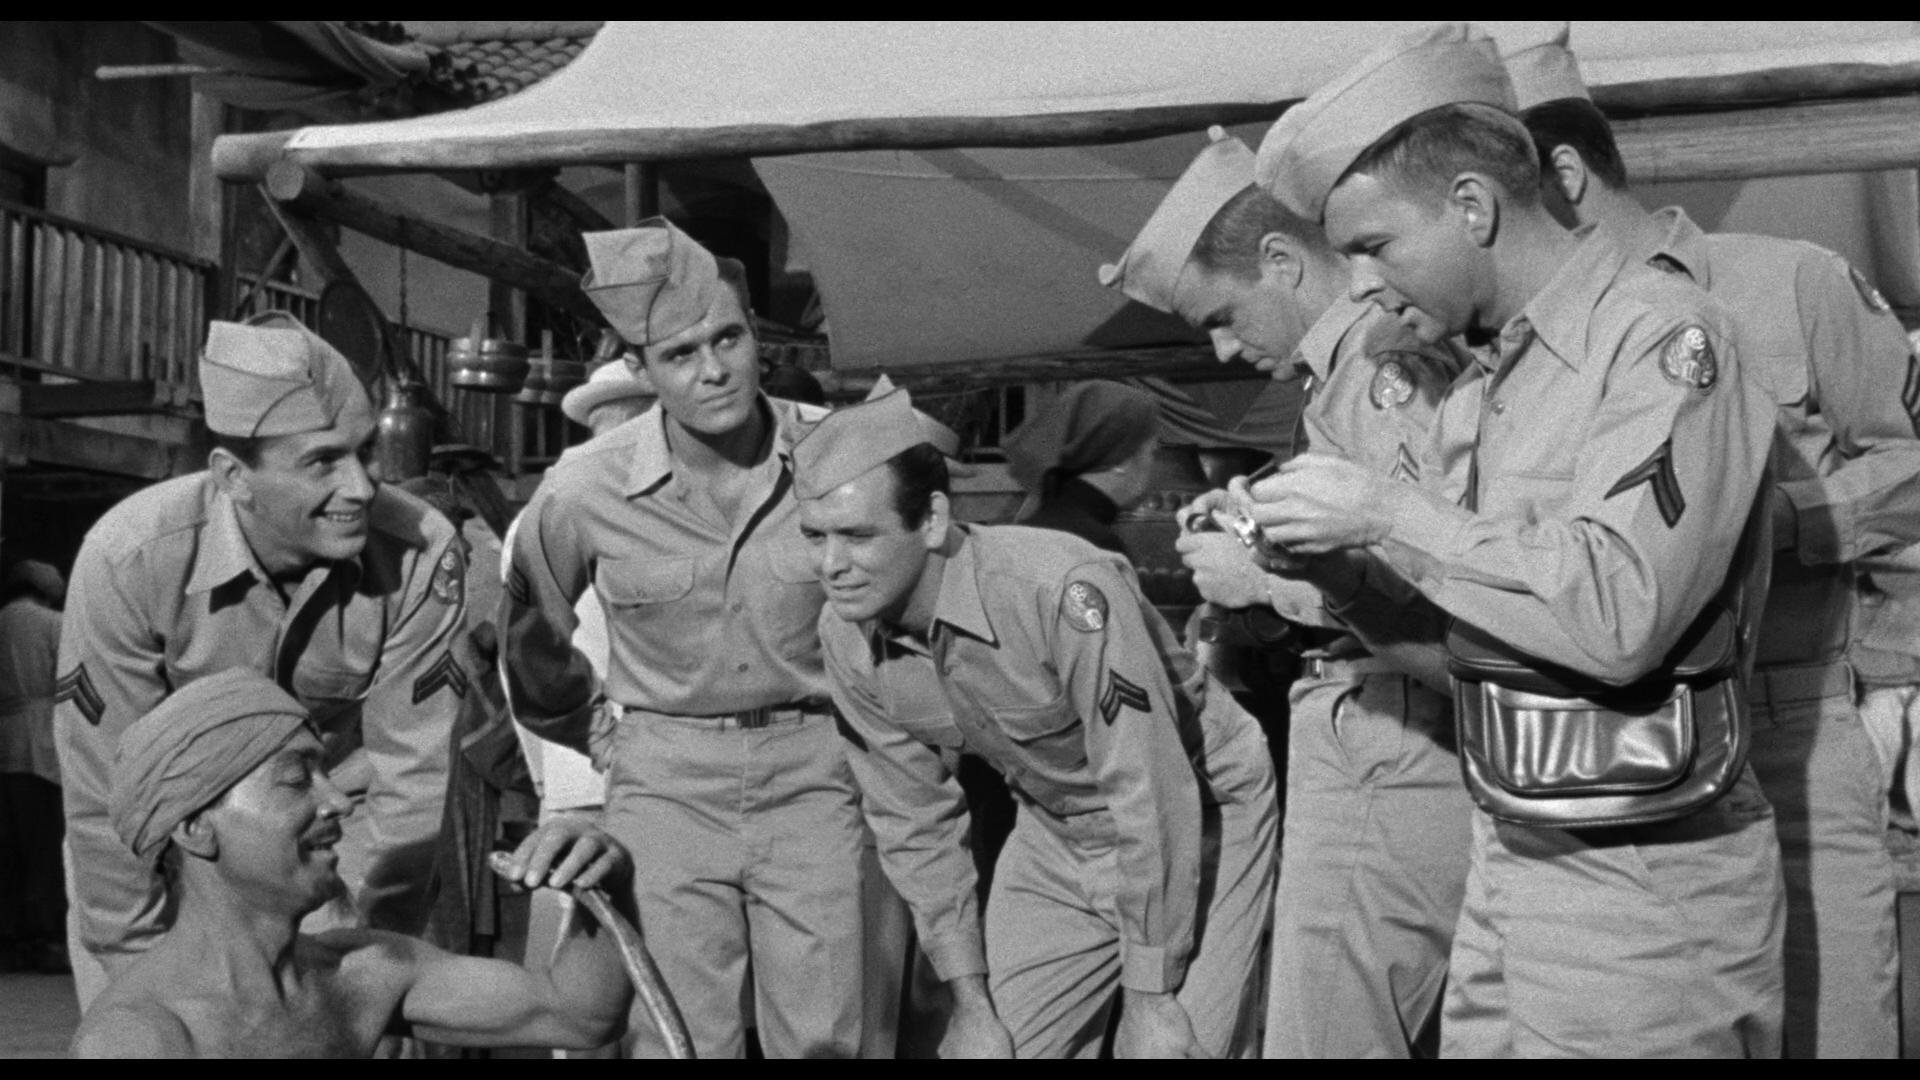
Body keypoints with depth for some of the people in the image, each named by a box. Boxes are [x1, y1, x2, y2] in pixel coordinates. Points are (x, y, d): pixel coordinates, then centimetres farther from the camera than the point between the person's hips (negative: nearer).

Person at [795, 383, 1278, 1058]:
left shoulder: (1063, 590, -33)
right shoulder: (846, 637, -13)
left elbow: (1152, 796, -27)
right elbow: (912, 822, -2)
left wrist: (1153, 1000, -20)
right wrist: (971, 1001, 0)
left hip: (1199, 819, -5)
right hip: (1053, 837, 5)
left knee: (1178, 1047, -11)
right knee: (1005, 1043, 4)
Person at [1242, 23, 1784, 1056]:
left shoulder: (1659, 332, -14)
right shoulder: (1485, 375, 10)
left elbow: (1620, 616, -25)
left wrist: (1388, 514, -19)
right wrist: (1323, 562, -1)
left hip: (1638, 888, -7)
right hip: (1508, 856, 7)